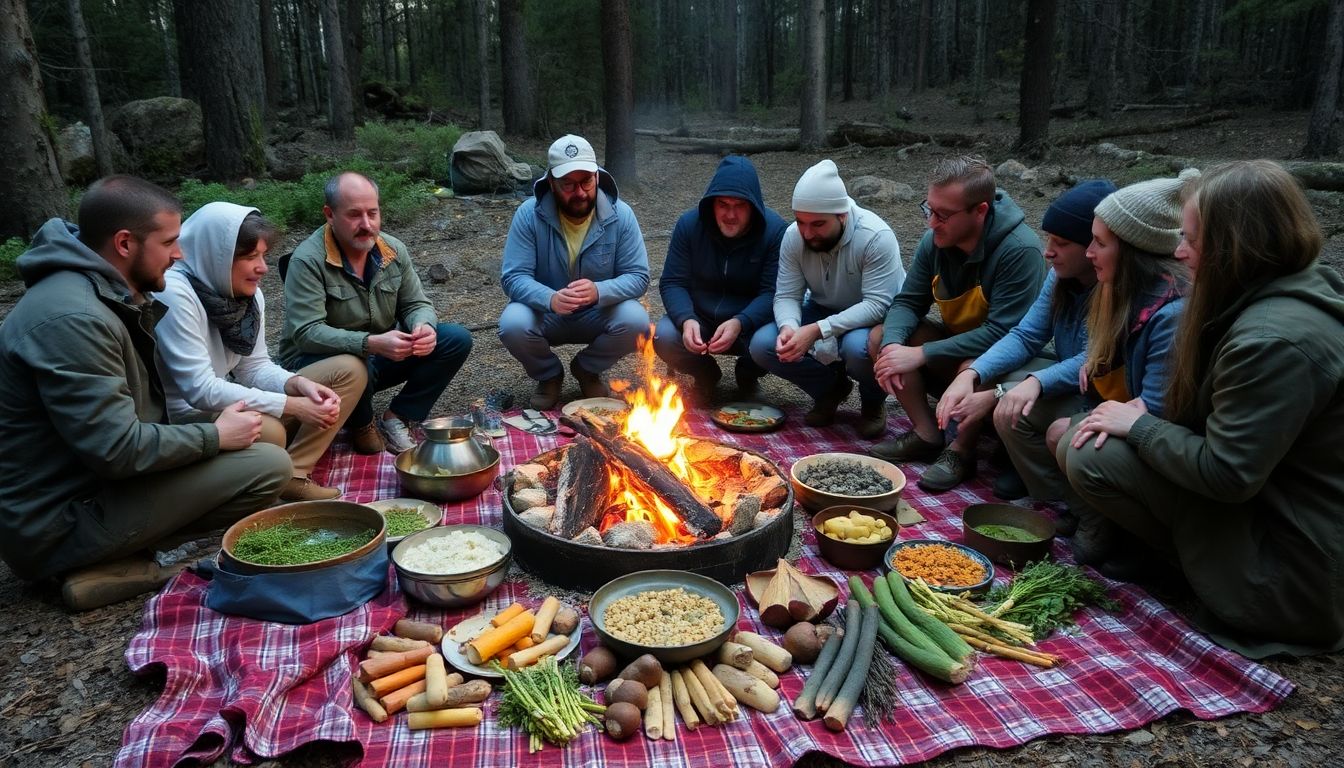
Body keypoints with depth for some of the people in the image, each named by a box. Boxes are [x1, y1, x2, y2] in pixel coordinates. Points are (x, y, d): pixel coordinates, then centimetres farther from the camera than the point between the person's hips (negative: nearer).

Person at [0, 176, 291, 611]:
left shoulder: (112, 296, 7)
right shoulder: (72, 319, -25)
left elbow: (133, 410, 12)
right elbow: (119, 450, -26)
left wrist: (211, 431, -1)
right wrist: (215, 437, -13)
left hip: (86, 477, 10)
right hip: (58, 520, -10)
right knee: (268, 466, -19)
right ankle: (106, 565, -9)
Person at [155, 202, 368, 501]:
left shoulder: (248, 292, 1)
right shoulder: (174, 294, -23)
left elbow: (254, 367, 5)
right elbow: (201, 391, -27)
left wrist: (299, 384, -17)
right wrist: (292, 405, -27)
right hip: (191, 416, -9)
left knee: (349, 370, 1)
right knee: (267, 431, -40)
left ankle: (293, 475, -10)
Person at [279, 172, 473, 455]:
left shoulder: (394, 250, -2)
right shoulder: (308, 260, -21)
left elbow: (416, 304, 3)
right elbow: (306, 333, -28)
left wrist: (424, 327, -24)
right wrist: (371, 343, -42)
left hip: (380, 356, 6)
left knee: (457, 339, -9)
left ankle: (396, 420, -6)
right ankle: (362, 427, -6)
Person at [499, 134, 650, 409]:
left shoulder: (620, 215, -12)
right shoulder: (529, 214, -14)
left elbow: (638, 277, -14)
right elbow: (513, 277, -17)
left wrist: (599, 292, -36)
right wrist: (551, 299, -39)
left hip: (599, 314, 1)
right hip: (546, 313, -1)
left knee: (636, 321, -29)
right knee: (513, 324, -32)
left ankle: (586, 369, 4)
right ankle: (549, 375, 4)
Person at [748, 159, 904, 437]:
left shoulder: (876, 237, -27)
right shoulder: (794, 236, -12)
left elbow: (878, 304, -32)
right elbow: (786, 295, -10)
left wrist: (818, 330, -41)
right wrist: (789, 327, -34)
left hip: (876, 320, -5)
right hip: (823, 312, 5)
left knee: (857, 348, -39)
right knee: (762, 345, -17)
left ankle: (873, 401, -2)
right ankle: (831, 387, 7)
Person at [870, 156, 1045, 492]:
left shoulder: (1020, 250, -28)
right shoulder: (935, 241, -9)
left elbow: (1002, 333, -31)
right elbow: (907, 302, -3)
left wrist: (920, 354, -32)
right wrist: (893, 344, -26)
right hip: (956, 342, 7)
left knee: (973, 369, -38)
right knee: (881, 337, -11)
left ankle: (962, 451, -10)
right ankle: (927, 435, -4)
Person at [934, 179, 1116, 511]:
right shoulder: (1062, 276, -1)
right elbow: (1026, 335, -4)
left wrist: (1036, 382, -46)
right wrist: (971, 375, -19)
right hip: (1069, 381, 8)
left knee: (1012, 409, -26)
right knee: (983, 375, -4)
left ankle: (1062, 507, -3)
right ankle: (1025, 469, 12)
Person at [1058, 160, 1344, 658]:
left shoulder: (1275, 340, -29)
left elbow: (1226, 475, -26)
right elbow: (1220, 424, 12)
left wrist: (1139, 426, -12)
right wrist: (1140, 414, -4)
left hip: (1292, 576, -9)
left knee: (1093, 458, -17)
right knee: (1078, 438, 6)